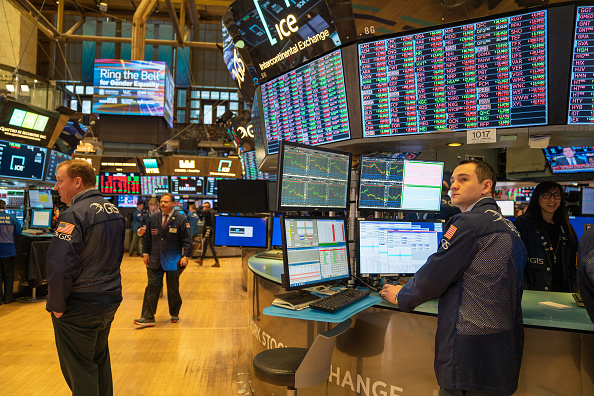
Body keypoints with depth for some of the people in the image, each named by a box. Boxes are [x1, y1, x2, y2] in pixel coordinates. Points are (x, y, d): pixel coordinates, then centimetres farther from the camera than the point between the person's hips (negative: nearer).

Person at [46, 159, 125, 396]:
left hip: (79, 309, -8)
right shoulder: (113, 211, 7)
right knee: (100, 361, 22)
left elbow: (60, 266, -25)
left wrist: (57, 305, -12)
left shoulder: (74, 214, -20)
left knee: (79, 371, 6)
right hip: (110, 300, 8)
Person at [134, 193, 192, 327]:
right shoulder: (153, 219, 7)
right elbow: (147, 238, 14)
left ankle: (174, 314, 27)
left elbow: (187, 240, -5)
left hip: (173, 261, -3)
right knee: (152, 288, 1)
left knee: (173, 289, 9)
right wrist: (146, 253, 10)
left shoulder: (181, 219, -4)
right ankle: (148, 318, 6)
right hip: (155, 260, 3)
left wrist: (185, 256, -12)